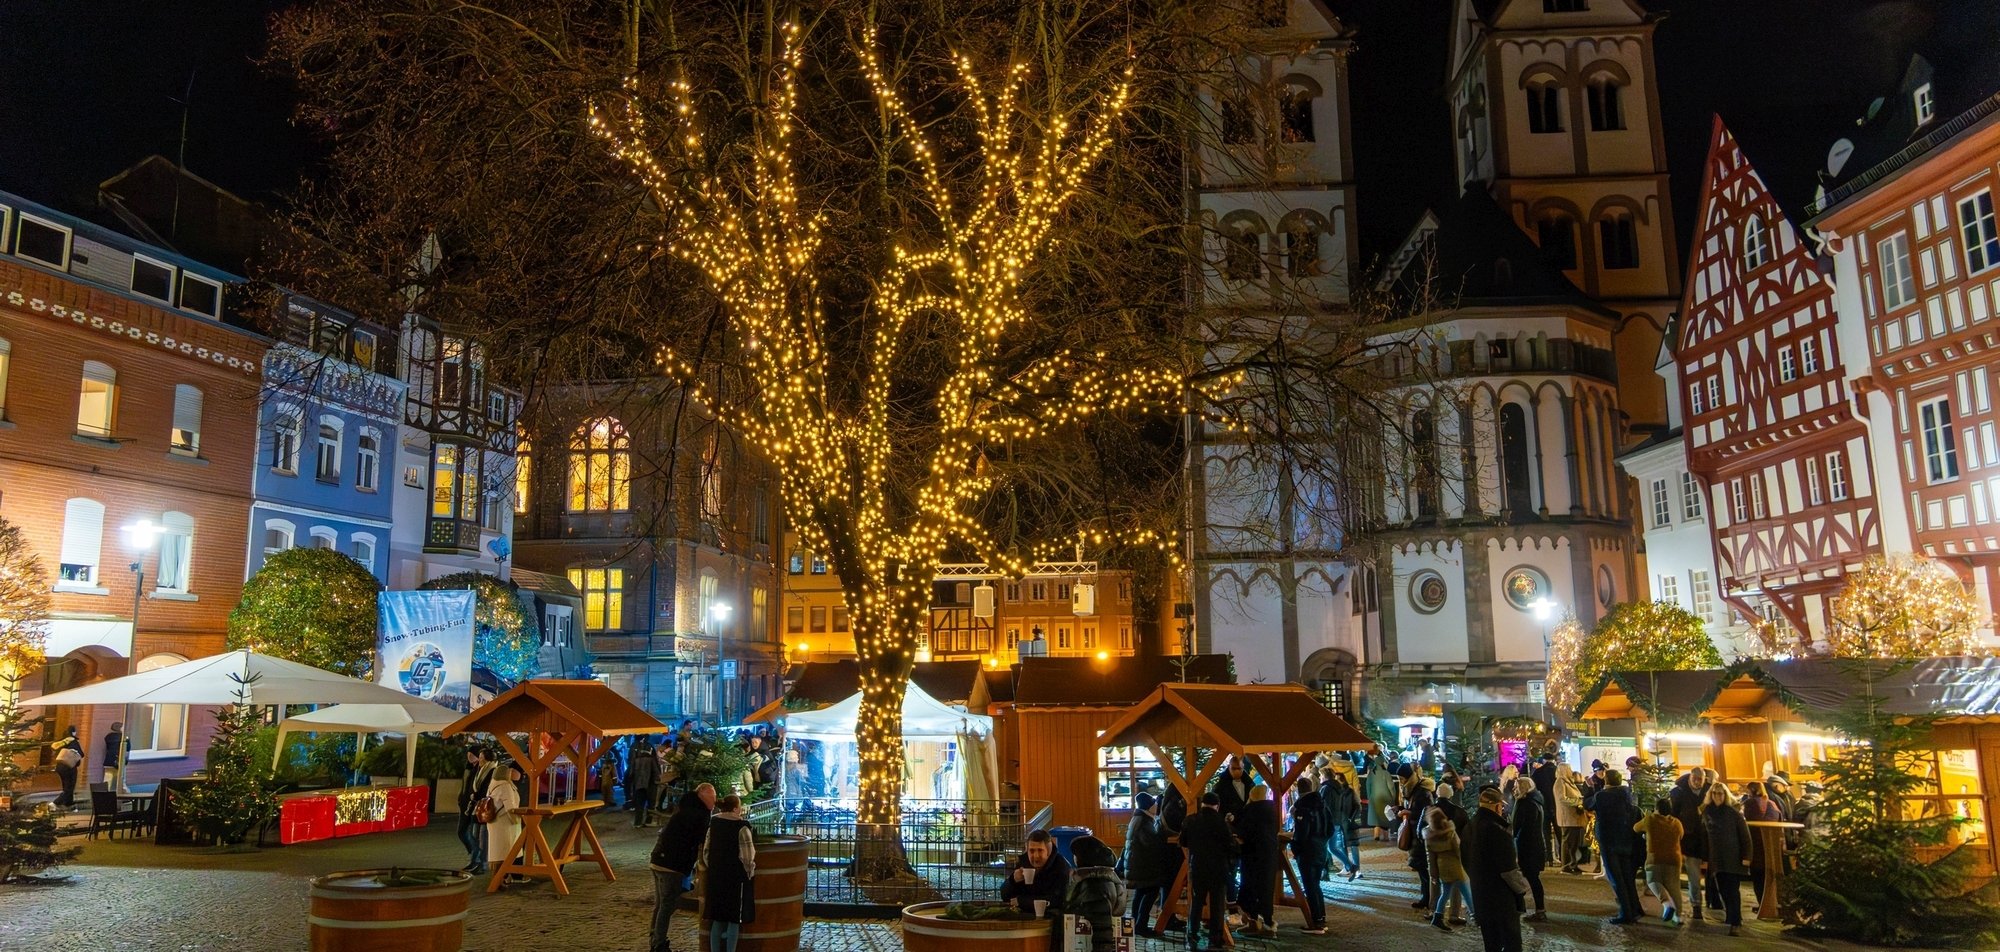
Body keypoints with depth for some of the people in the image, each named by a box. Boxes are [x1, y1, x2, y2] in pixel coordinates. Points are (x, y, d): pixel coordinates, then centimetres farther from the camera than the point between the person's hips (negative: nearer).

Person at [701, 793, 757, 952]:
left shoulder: (714, 824, 5)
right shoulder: (741, 827, -13)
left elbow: (706, 851, 10)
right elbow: (747, 856, -14)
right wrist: (749, 874, 1)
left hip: (716, 877, 6)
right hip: (736, 878, -6)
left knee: (717, 920, 13)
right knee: (734, 920, 3)